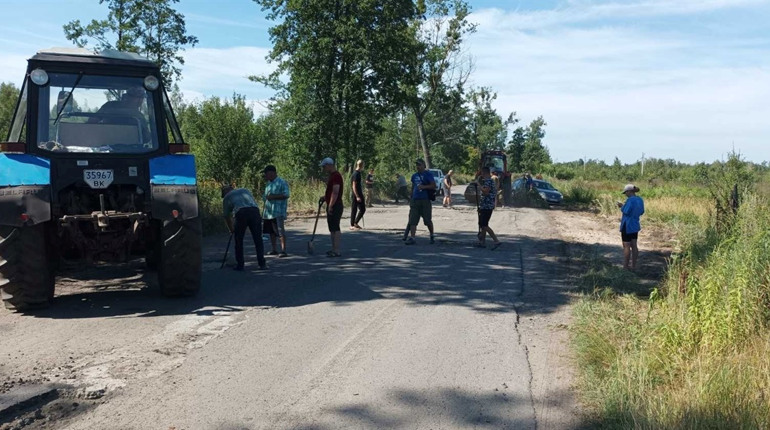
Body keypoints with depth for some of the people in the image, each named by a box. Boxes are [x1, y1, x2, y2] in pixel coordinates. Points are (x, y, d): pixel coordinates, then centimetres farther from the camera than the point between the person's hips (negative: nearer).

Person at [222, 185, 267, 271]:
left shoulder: (226, 198, 25)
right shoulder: (244, 190, 33)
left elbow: (227, 216, 26)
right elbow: (255, 203, 27)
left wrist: (232, 230, 37)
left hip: (241, 213, -2)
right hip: (255, 211, 2)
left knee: (239, 241, 13)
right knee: (258, 239, 9)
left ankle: (239, 265, 15)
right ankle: (262, 264, 8)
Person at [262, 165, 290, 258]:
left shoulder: (282, 182, -9)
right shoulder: (269, 183, 18)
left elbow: (286, 195, -17)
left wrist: (273, 197, -20)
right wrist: (265, 197, 11)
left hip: (278, 212, -9)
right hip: (269, 212, 9)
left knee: (280, 231, -8)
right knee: (272, 231, 13)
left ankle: (283, 251, -5)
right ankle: (274, 250, 24)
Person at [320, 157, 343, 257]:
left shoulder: (336, 176, -16)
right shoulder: (332, 175, 16)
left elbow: (335, 192, -23)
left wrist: (330, 206, -23)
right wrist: (325, 197, 14)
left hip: (335, 206, -11)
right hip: (331, 206, 11)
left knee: (335, 228, -8)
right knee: (332, 228, 14)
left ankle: (336, 251, -6)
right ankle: (334, 249, 22)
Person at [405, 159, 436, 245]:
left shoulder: (428, 174, -1)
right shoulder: (414, 176, 16)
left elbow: (434, 186, -8)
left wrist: (423, 187, -19)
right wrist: (411, 199, 19)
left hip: (425, 200, -5)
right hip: (415, 200, 5)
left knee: (428, 220, 3)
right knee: (412, 221, -4)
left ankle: (432, 236, 22)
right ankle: (412, 238, -6)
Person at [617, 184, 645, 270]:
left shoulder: (630, 200, -20)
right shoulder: (640, 200, 6)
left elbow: (626, 211, -20)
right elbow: (641, 212, 15)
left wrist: (622, 206, -1)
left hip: (627, 226, -8)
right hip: (635, 225, 8)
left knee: (626, 246, -1)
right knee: (634, 246, 11)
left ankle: (625, 266, 4)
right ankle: (633, 265, 17)